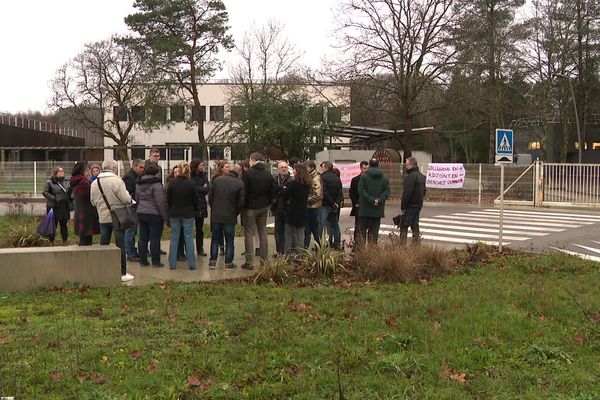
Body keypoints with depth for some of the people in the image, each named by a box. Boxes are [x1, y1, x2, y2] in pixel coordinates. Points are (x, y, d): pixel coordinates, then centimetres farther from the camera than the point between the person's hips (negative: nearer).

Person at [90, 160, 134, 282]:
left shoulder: (94, 183, 4)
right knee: (120, 245, 2)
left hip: (103, 218, 5)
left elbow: (93, 202, 10)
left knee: (104, 245, 13)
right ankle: (122, 273, 4)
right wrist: (129, 197, 2)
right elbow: (126, 199, -20)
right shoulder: (116, 180, -15)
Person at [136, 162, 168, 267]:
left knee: (143, 238, 11)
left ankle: (143, 260, 16)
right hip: (154, 214, -7)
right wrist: (165, 216, -11)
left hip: (141, 214, 7)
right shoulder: (156, 184, -15)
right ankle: (155, 262, 4)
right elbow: (160, 202, -16)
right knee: (155, 239, -1)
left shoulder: (139, 184, 10)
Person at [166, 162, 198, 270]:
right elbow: (196, 200, -4)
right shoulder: (190, 184, -13)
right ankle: (192, 264, 6)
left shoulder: (172, 183, -7)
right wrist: (194, 210, 15)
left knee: (174, 238, 9)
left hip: (174, 214, 2)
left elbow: (168, 200, 2)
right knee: (189, 238, 4)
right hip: (188, 214, -2)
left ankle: (172, 264, 11)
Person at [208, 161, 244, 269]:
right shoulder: (239, 183, -7)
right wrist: (236, 212, 9)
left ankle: (212, 261, 16)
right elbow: (241, 201, -7)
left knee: (215, 239, 14)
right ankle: (228, 263, 9)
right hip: (230, 216, -2)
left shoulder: (217, 180, -1)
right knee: (229, 240, 7)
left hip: (216, 215, 2)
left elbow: (210, 196, 3)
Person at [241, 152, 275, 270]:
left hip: (250, 207, -5)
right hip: (264, 207, 5)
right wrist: (267, 203, 15)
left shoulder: (248, 173, -13)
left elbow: (244, 192, -12)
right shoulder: (268, 174, 4)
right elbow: (272, 193, 8)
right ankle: (264, 260, 14)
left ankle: (249, 262, -2)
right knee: (263, 233, 12)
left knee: (249, 234, -1)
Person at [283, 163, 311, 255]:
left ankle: (288, 253, 4)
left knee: (289, 234, 3)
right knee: (300, 234, 11)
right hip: (303, 212, 6)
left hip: (293, 213, -6)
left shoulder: (294, 183, -18)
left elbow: (285, 195, -12)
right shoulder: (307, 184, 3)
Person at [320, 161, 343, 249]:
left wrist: (332, 203, -11)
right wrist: (337, 203, -1)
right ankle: (337, 243, 18)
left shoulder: (323, 178, -13)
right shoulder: (337, 178, 10)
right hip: (335, 205, 7)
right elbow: (340, 193, 7)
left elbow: (324, 193, -17)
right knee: (335, 224, 15)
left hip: (325, 205, -7)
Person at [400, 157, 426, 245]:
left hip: (410, 206, -9)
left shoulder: (410, 176, -17)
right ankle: (416, 244, 14)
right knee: (415, 226, 14)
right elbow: (424, 191, 22)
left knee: (404, 226, -5)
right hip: (418, 205, 9)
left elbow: (406, 193, -21)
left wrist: (403, 207, -16)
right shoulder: (422, 176, 15)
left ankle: (402, 244, -7)